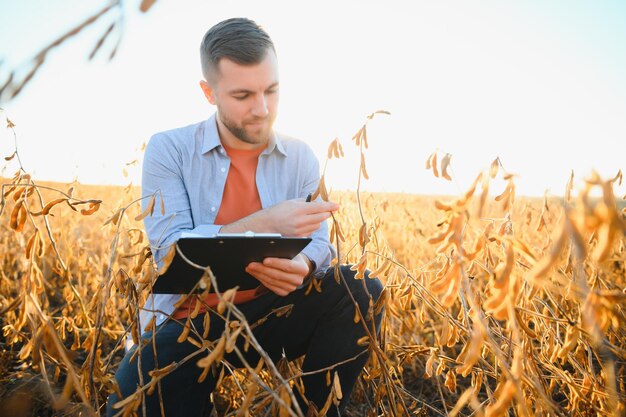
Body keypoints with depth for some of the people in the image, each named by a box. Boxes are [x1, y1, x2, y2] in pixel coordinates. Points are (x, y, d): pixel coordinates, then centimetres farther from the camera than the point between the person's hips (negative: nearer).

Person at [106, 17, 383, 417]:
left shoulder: (301, 157, 1)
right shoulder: (168, 149, -7)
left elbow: (319, 244, -4)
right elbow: (171, 252, -18)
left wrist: (303, 266, -30)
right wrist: (265, 223, -31)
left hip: (270, 312, 3)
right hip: (190, 321, -2)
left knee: (362, 293, -20)